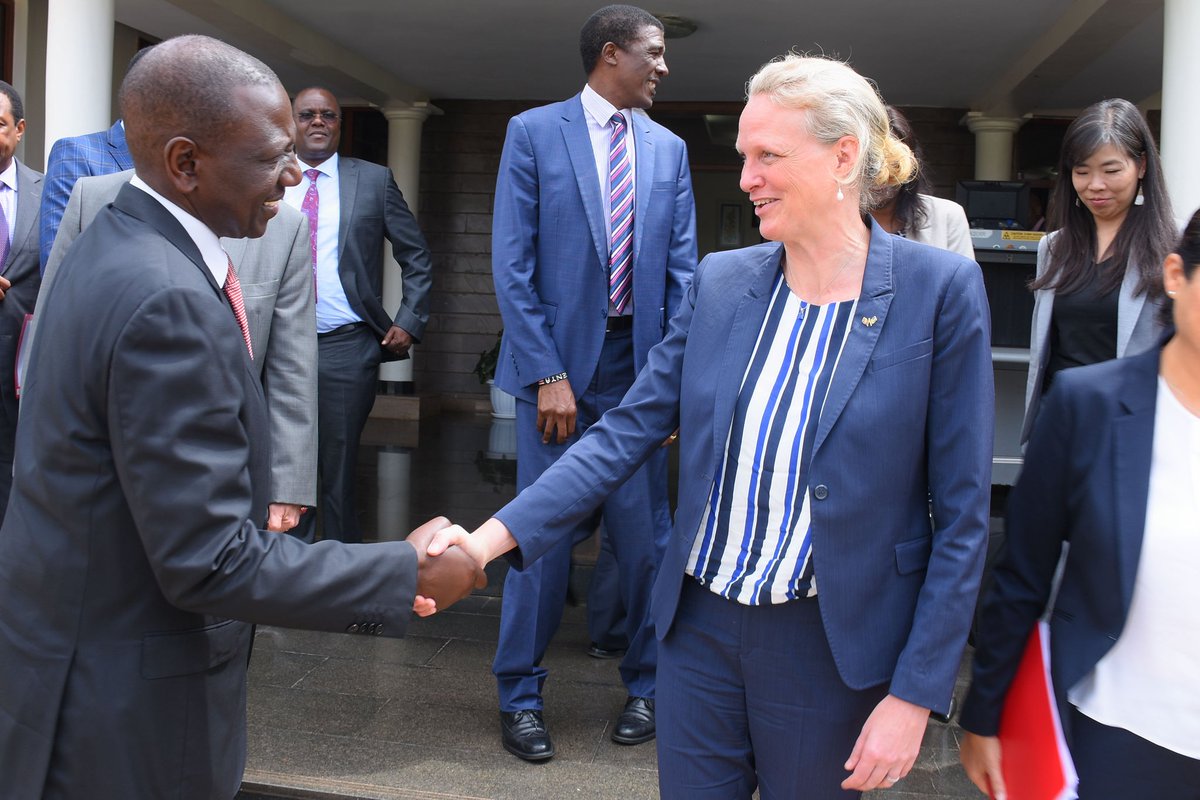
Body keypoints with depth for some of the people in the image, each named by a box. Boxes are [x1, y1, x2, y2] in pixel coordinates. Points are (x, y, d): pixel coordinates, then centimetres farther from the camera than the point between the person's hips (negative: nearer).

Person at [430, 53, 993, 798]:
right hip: (700, 626, 3)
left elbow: (960, 513, -9)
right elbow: (628, 429, -1)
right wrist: (494, 536, -12)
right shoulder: (722, 280, 0)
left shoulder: (938, 289, -11)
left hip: (829, 648, -3)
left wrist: (914, 695, -11)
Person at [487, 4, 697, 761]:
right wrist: (546, 373, -13)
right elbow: (512, 264, -6)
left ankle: (645, 686, 28)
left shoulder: (669, 149, 9)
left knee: (645, 536, 9)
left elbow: (682, 268, 8)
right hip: (559, 362, -3)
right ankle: (521, 696, 22)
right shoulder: (534, 132, -1)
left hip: (640, 366, 3)